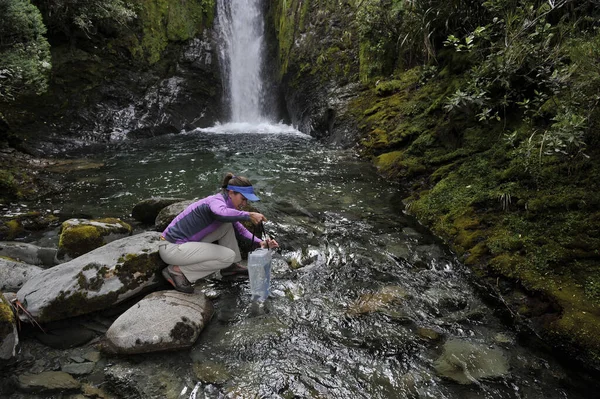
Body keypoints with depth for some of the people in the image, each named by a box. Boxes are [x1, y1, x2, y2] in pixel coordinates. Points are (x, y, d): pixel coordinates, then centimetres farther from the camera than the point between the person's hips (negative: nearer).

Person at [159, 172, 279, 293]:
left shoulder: (226, 203, 7)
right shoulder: (217, 201, -21)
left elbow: (240, 229, 14)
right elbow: (222, 213, -48)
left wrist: (260, 242, -1)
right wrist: (249, 215, -37)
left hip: (187, 242, 9)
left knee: (228, 225, 5)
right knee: (228, 256, -15)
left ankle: (230, 266, 14)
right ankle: (177, 271, -7)